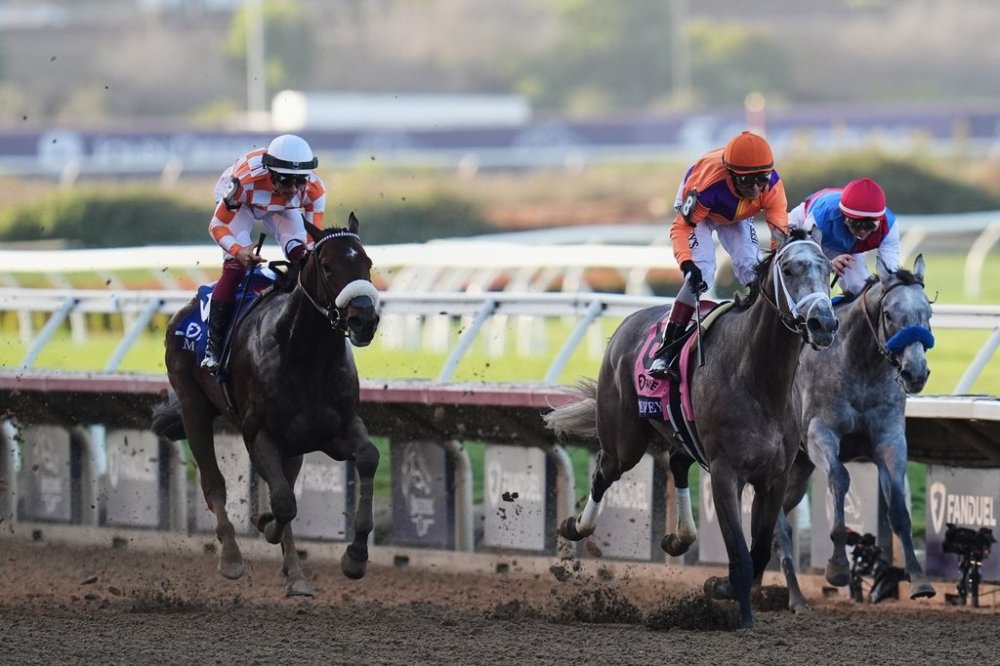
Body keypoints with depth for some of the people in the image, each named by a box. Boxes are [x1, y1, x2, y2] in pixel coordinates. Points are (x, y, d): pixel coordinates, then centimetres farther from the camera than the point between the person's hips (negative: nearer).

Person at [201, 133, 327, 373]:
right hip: (239, 202, -3)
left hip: (281, 209, 3)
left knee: (302, 257, -18)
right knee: (235, 265, -20)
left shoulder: (314, 190, -34)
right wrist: (238, 250, -53)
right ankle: (213, 346, -13)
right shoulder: (245, 180, -44)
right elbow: (218, 225, -34)